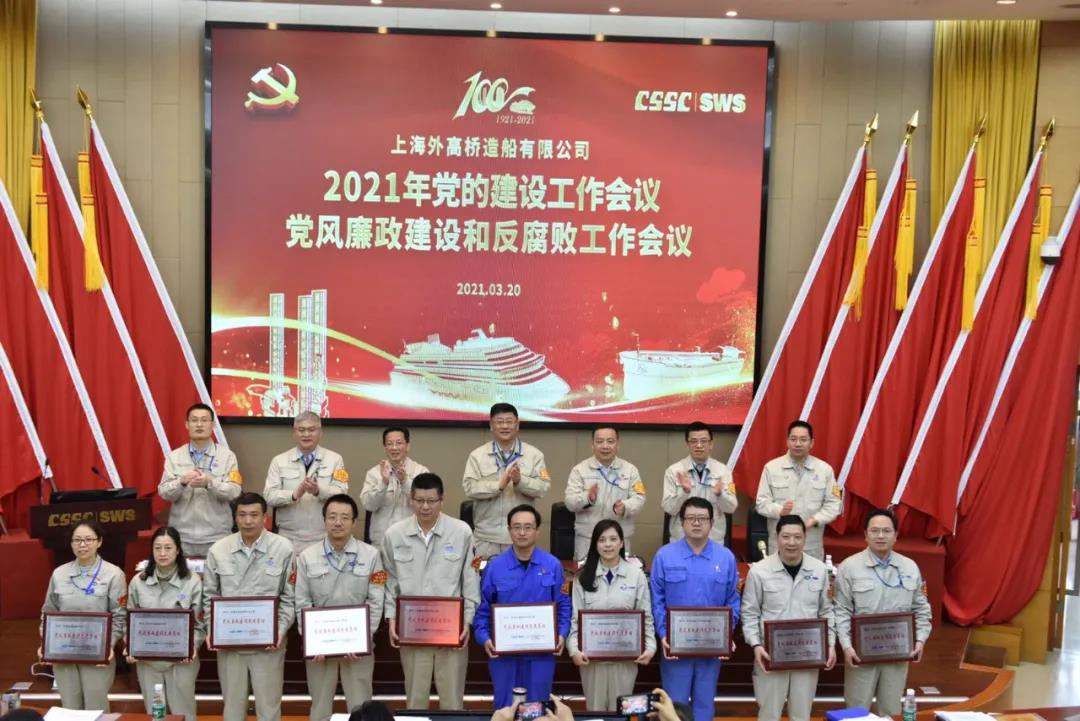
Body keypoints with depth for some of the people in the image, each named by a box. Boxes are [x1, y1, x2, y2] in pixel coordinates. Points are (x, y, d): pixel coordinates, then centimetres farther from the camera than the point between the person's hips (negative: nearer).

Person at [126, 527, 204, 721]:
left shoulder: (192, 581, -7)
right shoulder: (138, 582, 0)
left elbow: (199, 623, -4)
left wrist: (193, 646, -19)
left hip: (181, 660, -2)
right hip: (147, 660, 2)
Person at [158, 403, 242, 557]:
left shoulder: (227, 455, 2)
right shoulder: (174, 456, 7)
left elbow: (234, 491, -7)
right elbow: (164, 492, -1)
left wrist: (209, 483, -24)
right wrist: (182, 482, -21)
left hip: (216, 536, -1)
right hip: (182, 535, 1)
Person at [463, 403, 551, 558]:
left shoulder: (534, 455, 4)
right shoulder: (477, 455, 3)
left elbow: (543, 487, -5)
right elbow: (470, 488, -7)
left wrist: (520, 481, -22)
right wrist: (499, 485, -21)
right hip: (487, 536, 0)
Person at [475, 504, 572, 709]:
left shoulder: (553, 565, -3)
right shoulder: (494, 566, -5)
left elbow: (563, 605, 3)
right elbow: (483, 608, 0)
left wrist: (562, 634, -11)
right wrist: (484, 638, -13)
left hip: (541, 652, 0)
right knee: (505, 707, 13)